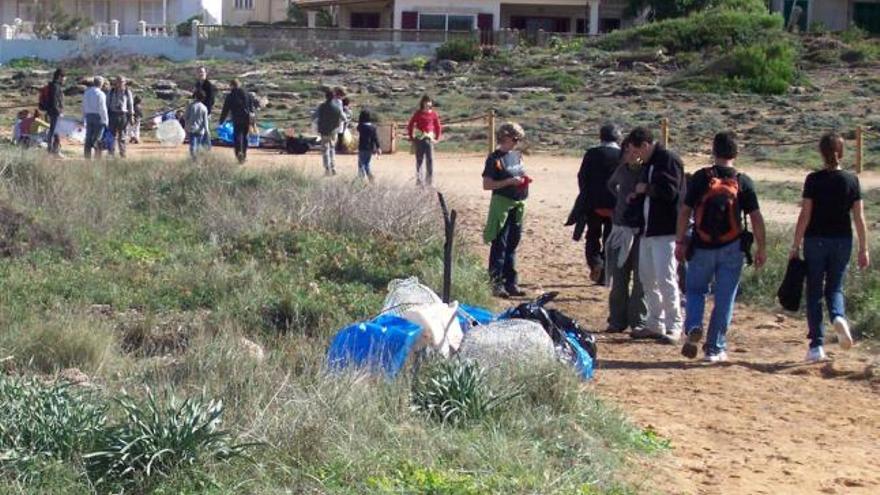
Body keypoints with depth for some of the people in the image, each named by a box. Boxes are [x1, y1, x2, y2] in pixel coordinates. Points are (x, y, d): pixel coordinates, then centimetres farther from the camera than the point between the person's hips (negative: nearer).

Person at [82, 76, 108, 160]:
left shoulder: (86, 93, 8)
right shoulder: (100, 94, -11)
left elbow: (84, 107, 11)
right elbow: (103, 109, -13)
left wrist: (84, 118, 17)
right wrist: (106, 120, -7)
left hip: (89, 116, 6)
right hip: (98, 116, -6)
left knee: (88, 138, 6)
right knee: (98, 139, -3)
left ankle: (87, 158, 6)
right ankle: (98, 158, -4)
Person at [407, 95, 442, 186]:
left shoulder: (434, 114, 4)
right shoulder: (418, 113, 1)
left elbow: (438, 127, 14)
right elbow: (410, 125, 7)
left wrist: (437, 138, 6)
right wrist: (411, 138, 2)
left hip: (429, 138, 1)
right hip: (419, 138, -1)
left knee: (430, 159, -6)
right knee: (419, 159, 4)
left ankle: (429, 180, -1)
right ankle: (419, 179, 11)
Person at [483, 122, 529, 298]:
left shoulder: (517, 155, 12)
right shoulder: (495, 158, -10)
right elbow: (487, 185, -13)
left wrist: (525, 179, 3)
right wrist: (509, 182, -20)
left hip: (518, 204, 7)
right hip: (502, 204, -7)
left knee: (512, 245, 12)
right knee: (499, 245, -4)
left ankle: (511, 283, 18)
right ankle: (497, 284, -1)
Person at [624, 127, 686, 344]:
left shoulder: (669, 160, -12)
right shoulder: (648, 164, 16)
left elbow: (670, 191, -22)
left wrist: (645, 189, -9)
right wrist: (637, 195, 5)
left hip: (666, 231, -10)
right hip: (648, 230, 10)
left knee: (666, 278, -10)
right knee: (647, 278, 13)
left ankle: (674, 326, -4)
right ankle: (655, 324, 23)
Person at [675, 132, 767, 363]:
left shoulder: (700, 178, -4)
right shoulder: (743, 182, -2)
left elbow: (685, 212, -4)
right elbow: (756, 217, -3)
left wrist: (680, 242, 4)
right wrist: (762, 248, 5)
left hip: (702, 246, 0)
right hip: (732, 249, 0)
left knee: (695, 290, 17)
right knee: (724, 299, 8)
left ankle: (693, 327, -9)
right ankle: (715, 348, 11)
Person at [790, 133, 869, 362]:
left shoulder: (813, 180, -8)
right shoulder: (852, 180, -2)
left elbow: (805, 215, -9)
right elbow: (859, 218, -1)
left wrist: (795, 246, -2)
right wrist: (864, 249, 5)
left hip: (816, 240, -2)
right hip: (842, 241, 2)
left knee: (814, 292, 7)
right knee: (835, 288, 17)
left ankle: (817, 346, 5)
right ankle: (839, 317, -16)